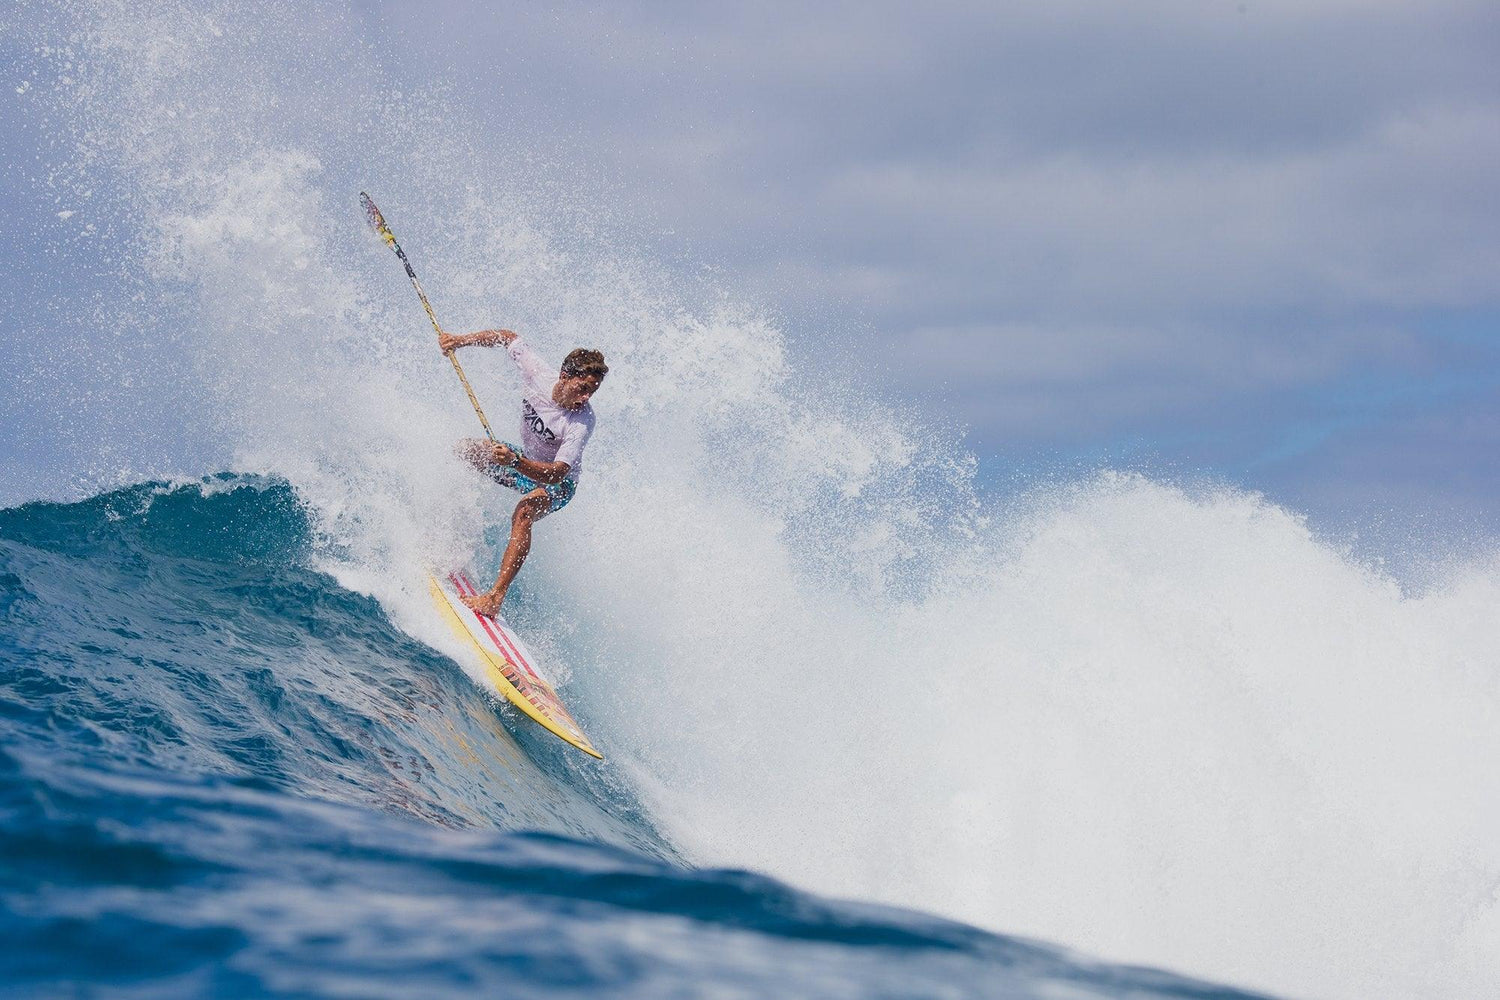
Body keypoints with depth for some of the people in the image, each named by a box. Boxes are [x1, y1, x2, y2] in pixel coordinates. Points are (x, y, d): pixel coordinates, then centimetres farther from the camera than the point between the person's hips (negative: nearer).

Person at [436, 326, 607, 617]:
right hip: (525, 458, 7)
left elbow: (555, 474, -42)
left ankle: (496, 596, -44)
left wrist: (514, 461, -56)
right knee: (463, 450, -5)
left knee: (524, 511, -35)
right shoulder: (536, 374, -21)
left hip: (558, 483, -7)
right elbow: (508, 337, -2)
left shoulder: (582, 422, -35)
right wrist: (461, 340, -11)